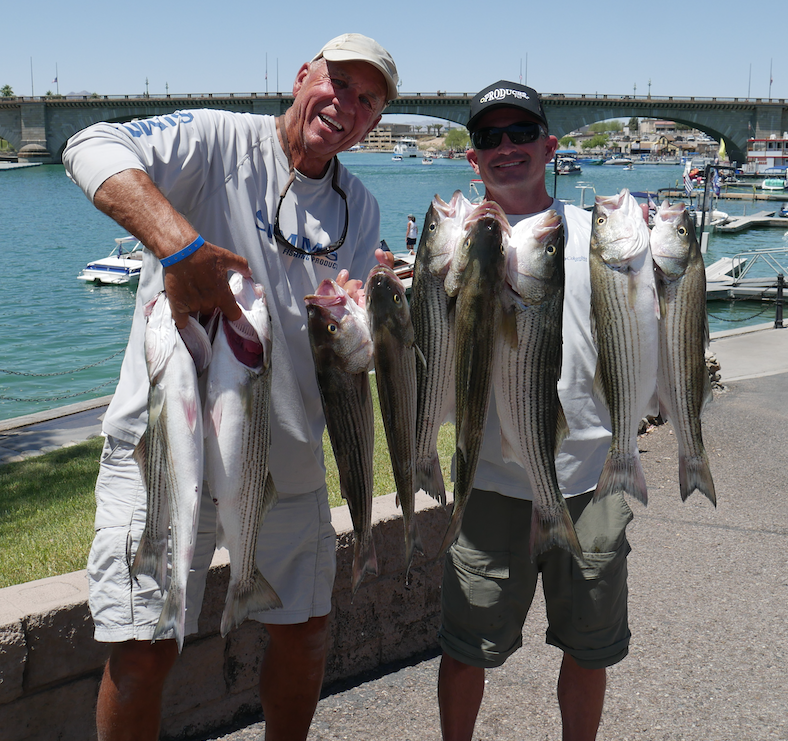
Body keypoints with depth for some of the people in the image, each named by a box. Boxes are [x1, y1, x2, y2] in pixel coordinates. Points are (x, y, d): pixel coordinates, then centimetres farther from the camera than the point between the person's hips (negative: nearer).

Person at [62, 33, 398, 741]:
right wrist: (179, 242, -39)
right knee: (143, 652, -3)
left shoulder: (360, 212, 10)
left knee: (306, 633, 15)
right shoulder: (217, 140, -7)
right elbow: (93, 148, -24)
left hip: (287, 461, 5)